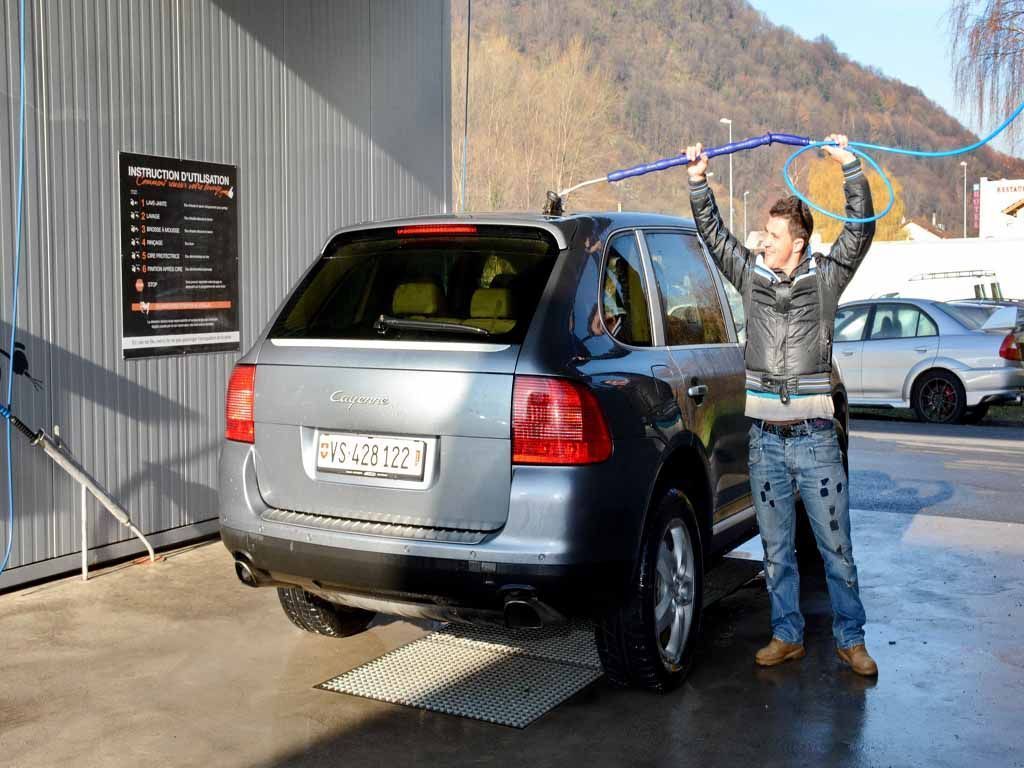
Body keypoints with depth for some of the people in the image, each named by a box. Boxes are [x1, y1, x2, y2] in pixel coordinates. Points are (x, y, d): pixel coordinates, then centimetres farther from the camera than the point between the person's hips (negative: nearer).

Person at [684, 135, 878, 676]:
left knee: (836, 547, 4)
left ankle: (850, 639, 16)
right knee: (775, 549, 11)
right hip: (765, 438, 3)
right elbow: (712, 233, 8)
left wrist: (849, 166, -12)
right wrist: (698, 181, -1)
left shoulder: (825, 278, 2)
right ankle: (787, 636, 22)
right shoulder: (751, 275, 8)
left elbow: (860, 229, -7)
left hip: (815, 438, -3)